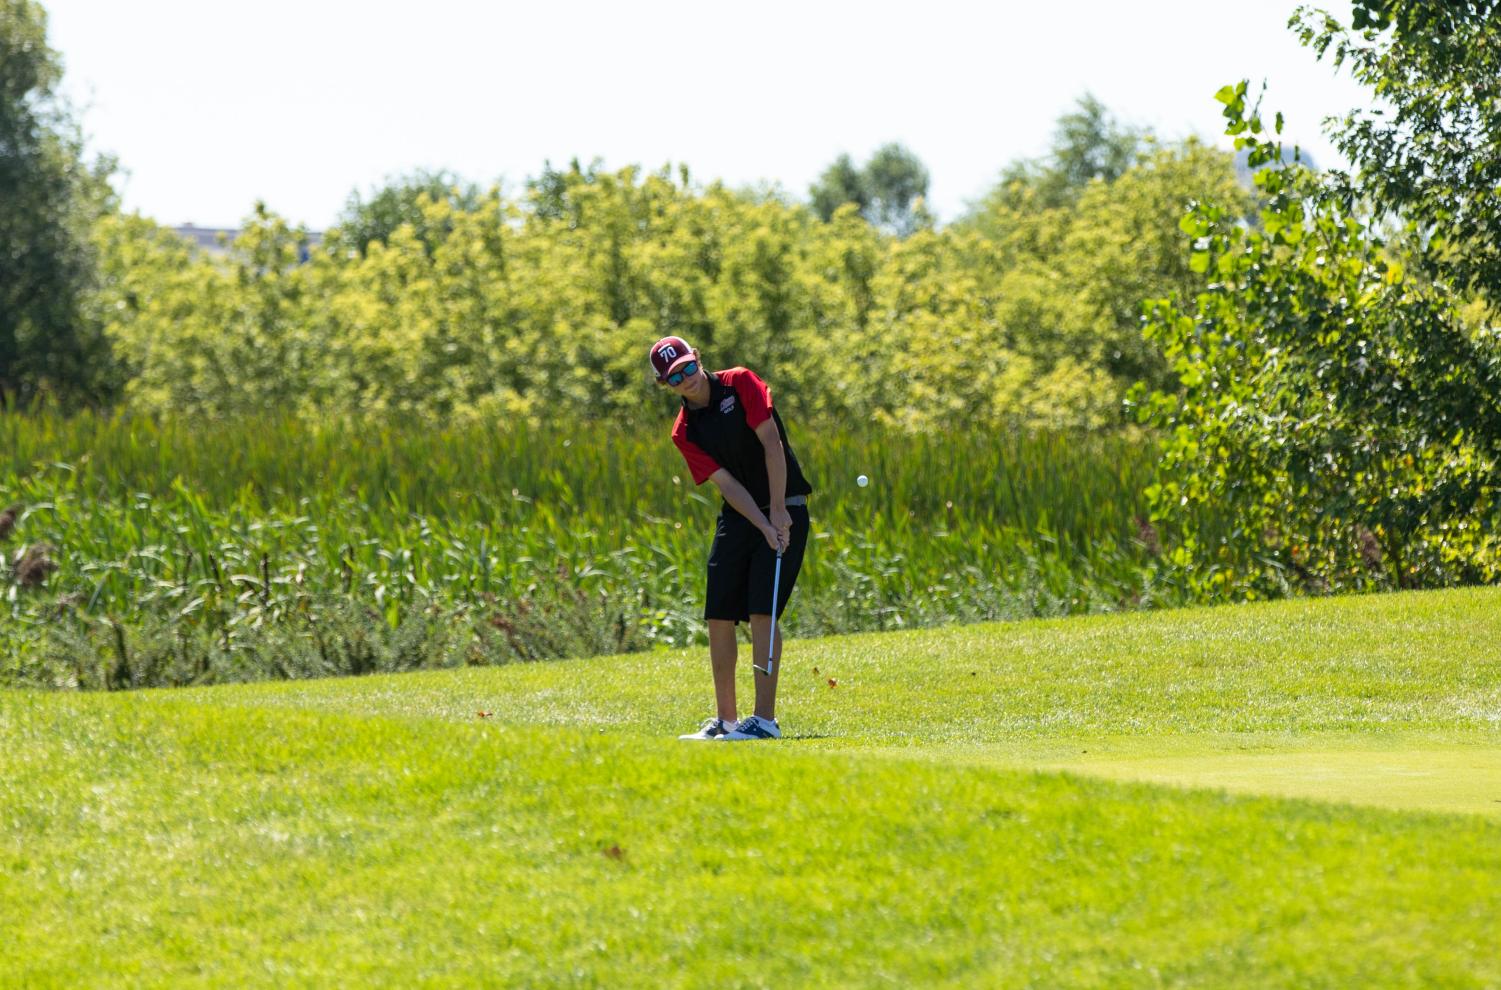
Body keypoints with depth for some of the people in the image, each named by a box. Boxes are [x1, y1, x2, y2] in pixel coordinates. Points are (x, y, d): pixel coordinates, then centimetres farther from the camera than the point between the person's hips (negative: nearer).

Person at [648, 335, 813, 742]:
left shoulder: (740, 383, -8)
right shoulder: (684, 432, 1)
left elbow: (771, 443, -14)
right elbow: (727, 483, -8)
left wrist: (778, 512, -20)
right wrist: (763, 526, -21)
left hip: (784, 511, -5)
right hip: (737, 518, 5)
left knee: (761, 612, -15)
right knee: (719, 617, 3)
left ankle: (765, 719, -15)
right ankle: (725, 720, 13)